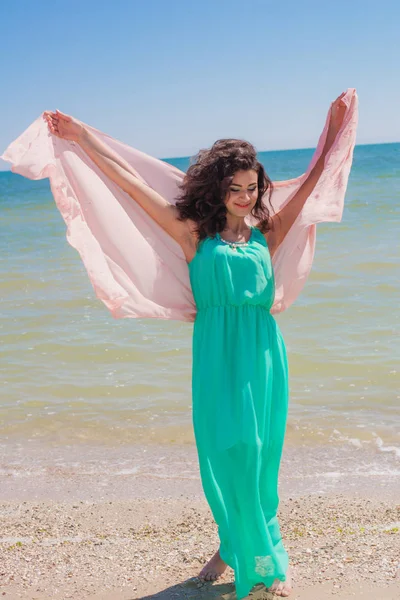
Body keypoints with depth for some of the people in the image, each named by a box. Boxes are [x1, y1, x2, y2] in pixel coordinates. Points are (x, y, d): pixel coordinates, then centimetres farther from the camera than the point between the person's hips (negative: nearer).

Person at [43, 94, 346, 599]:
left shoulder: (266, 235, 8)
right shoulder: (195, 236, 2)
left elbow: (312, 179, 12)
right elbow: (129, 180, 1)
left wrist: (335, 125, 12)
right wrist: (81, 136, 2)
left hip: (263, 353, 2)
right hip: (217, 354, -2)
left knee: (260, 457, 6)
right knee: (226, 453, 1)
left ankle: (255, 549, 24)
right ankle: (234, 545, 23)